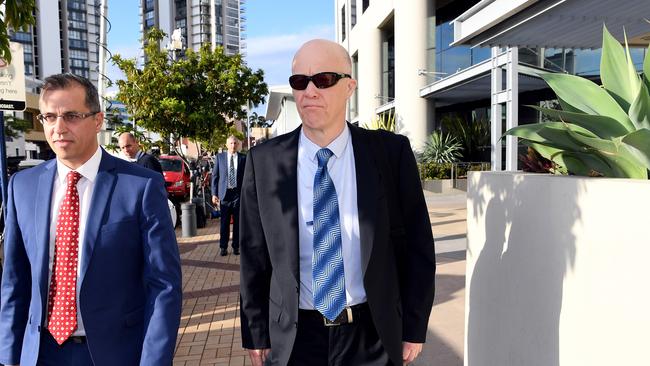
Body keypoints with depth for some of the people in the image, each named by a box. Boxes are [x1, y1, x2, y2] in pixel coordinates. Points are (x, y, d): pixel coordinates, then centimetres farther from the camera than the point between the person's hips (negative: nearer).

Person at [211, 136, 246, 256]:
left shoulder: (243, 158, 4)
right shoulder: (219, 157, 5)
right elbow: (215, 176, 5)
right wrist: (214, 194, -1)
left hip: (238, 193, 0)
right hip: (224, 193, 0)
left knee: (238, 221, 6)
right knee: (224, 222, 3)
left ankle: (236, 246, 16)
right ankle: (223, 247, 13)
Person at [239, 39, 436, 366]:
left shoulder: (392, 152, -8)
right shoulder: (264, 161, -6)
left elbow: (416, 244, -2)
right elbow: (254, 255, -1)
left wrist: (413, 327, 0)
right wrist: (256, 334, 3)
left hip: (372, 335, 0)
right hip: (293, 338, 1)